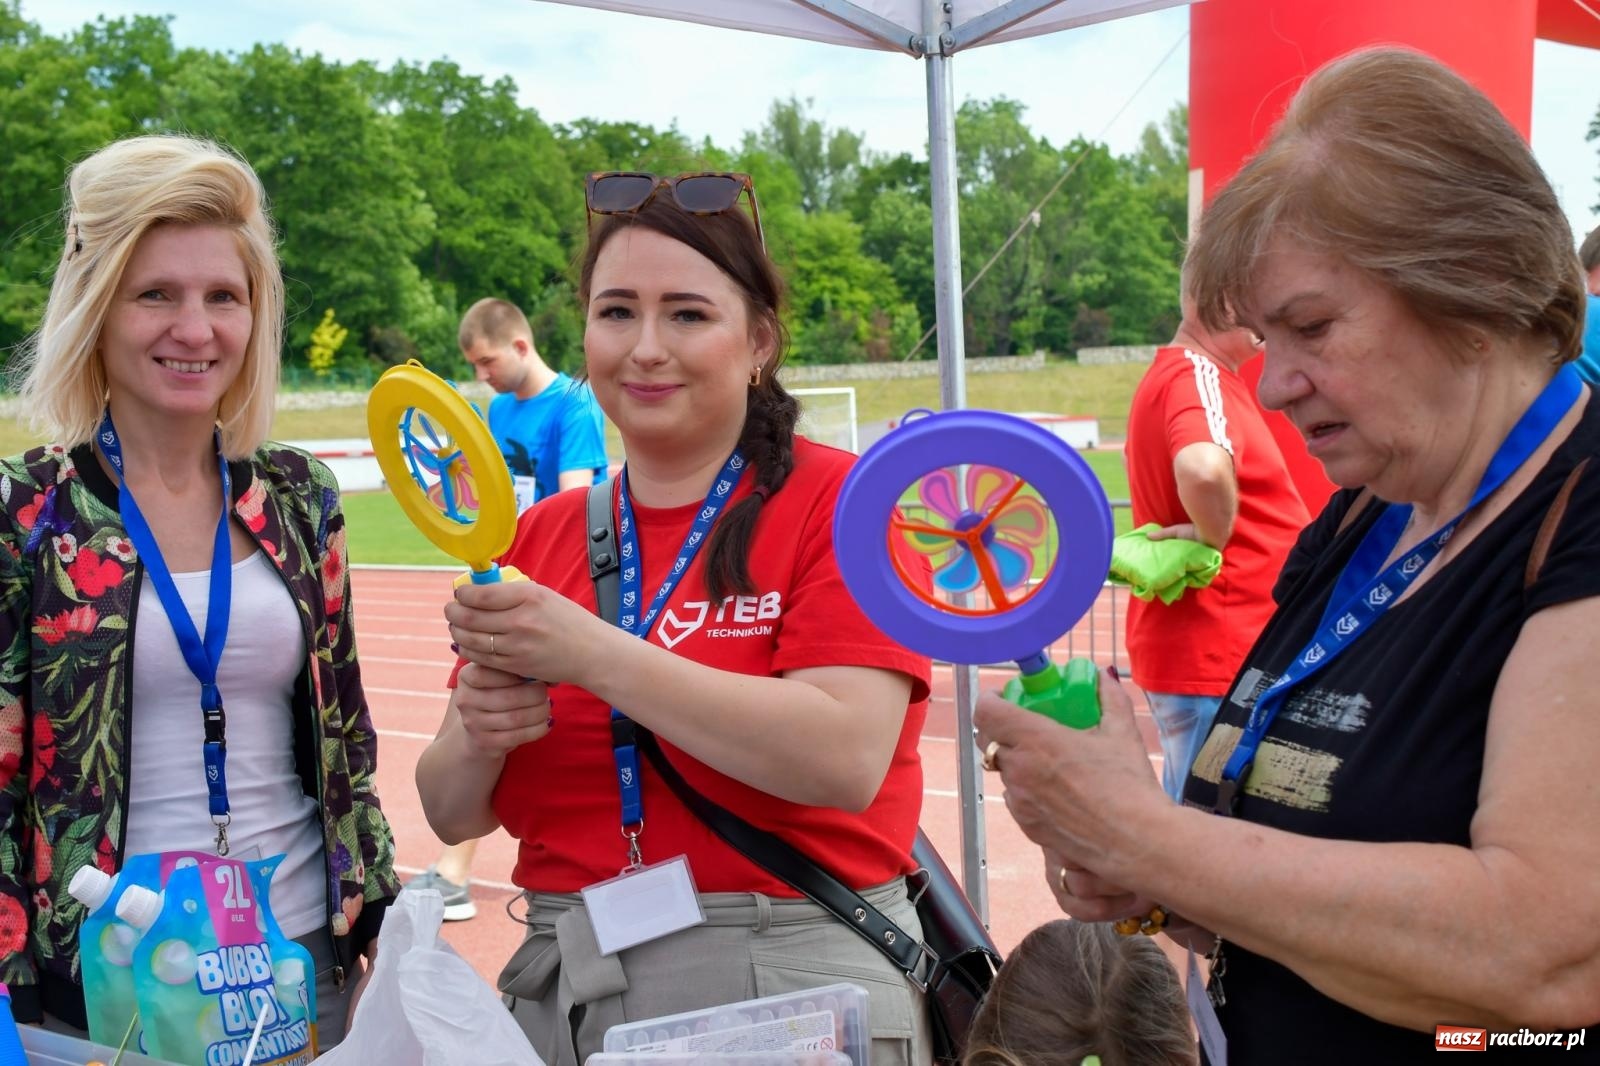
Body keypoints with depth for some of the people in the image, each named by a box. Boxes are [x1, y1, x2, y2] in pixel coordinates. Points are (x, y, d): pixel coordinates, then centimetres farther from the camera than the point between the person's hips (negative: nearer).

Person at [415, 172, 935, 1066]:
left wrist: (592, 654, -24)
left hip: (795, 991, -4)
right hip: (562, 990, 5)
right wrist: (478, 739, -15)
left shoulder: (836, 502, -8)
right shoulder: (539, 537, 6)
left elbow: (846, 758, -23)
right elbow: (455, 816, 8)